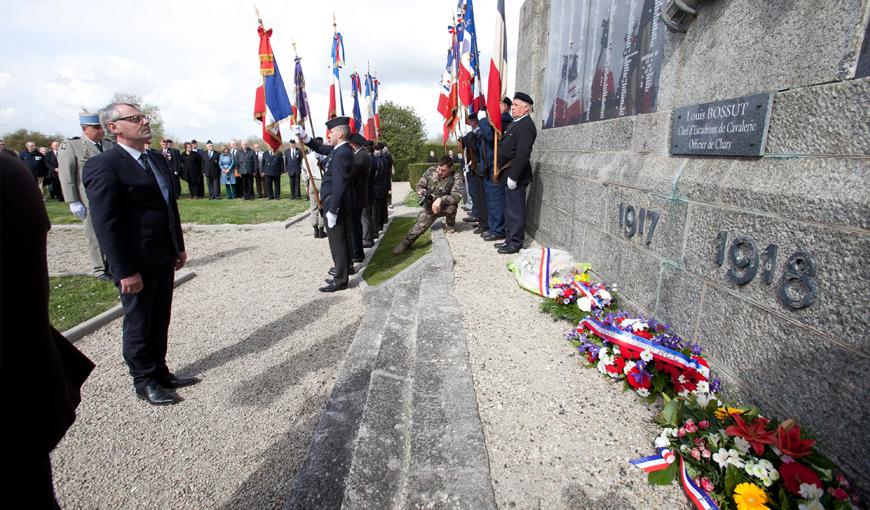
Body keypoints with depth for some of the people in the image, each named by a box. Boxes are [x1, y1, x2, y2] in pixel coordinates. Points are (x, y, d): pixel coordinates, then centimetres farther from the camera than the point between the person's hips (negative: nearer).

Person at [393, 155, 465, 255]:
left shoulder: (456, 178, -19)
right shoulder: (431, 171, -8)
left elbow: (457, 196, -33)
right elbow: (419, 186, 0)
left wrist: (440, 199, -47)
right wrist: (422, 192, -24)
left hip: (445, 206, -2)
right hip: (430, 206, 2)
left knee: (452, 205, -35)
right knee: (419, 226, -15)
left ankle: (450, 224, -4)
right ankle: (406, 242, 5)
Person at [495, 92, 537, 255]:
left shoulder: (526, 126, -15)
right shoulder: (516, 123, 16)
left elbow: (522, 155, -22)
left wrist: (513, 176, -23)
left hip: (515, 175, -10)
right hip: (508, 174, 10)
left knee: (515, 210, -2)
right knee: (509, 209, 16)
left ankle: (515, 243, 7)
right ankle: (509, 239, 27)